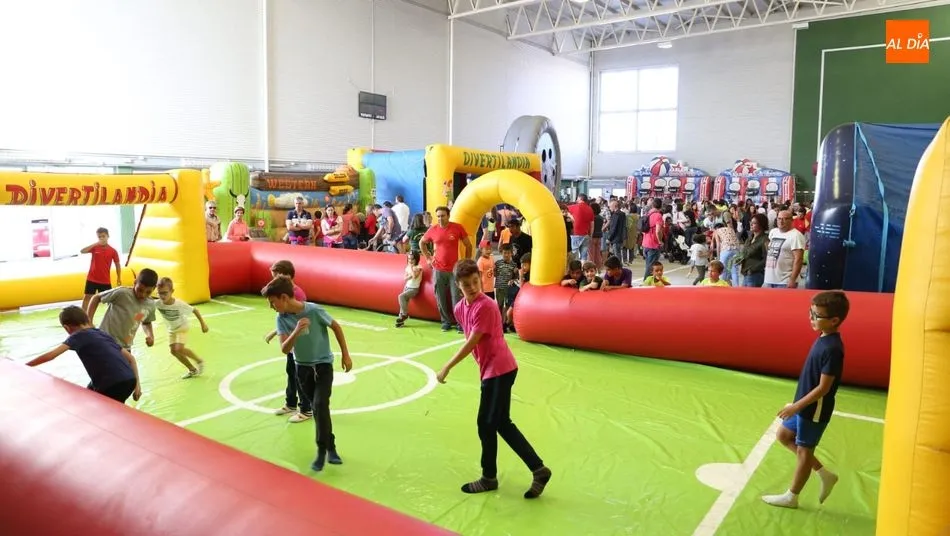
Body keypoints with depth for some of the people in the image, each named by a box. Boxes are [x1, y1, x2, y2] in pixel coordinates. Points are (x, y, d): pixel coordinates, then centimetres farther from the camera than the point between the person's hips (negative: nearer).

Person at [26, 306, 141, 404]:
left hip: (112, 386, -7)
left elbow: (50, 355, -7)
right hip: (129, 380, 7)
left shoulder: (79, 335, 6)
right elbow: (131, 358, 21)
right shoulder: (103, 334, 23)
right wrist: (136, 384, 23)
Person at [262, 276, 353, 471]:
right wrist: (296, 332, -36)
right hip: (302, 367, 4)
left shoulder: (314, 310, -22)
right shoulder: (282, 318, -11)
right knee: (317, 408, 11)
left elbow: (336, 327, -7)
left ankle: (322, 450, -4)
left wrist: (345, 355, -4)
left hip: (323, 364, -4)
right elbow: (284, 349, -17)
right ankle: (330, 446, 26)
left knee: (320, 405, -18)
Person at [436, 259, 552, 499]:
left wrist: (446, 368, -16)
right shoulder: (460, 308, 6)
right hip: (491, 369, 9)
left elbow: (471, 344, -20)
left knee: (486, 423, 0)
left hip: (499, 370, -9)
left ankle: (489, 477, 17)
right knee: (501, 423, 13)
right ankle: (538, 469, 19)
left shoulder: (485, 307, -20)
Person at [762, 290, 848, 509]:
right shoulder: (823, 338, 3)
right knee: (783, 435, 19)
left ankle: (791, 497, 23)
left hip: (815, 410, -9)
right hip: (806, 405, 9)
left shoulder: (832, 349, -26)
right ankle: (824, 474, 27)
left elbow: (823, 388, -24)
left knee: (803, 450, 6)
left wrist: (795, 407, -21)